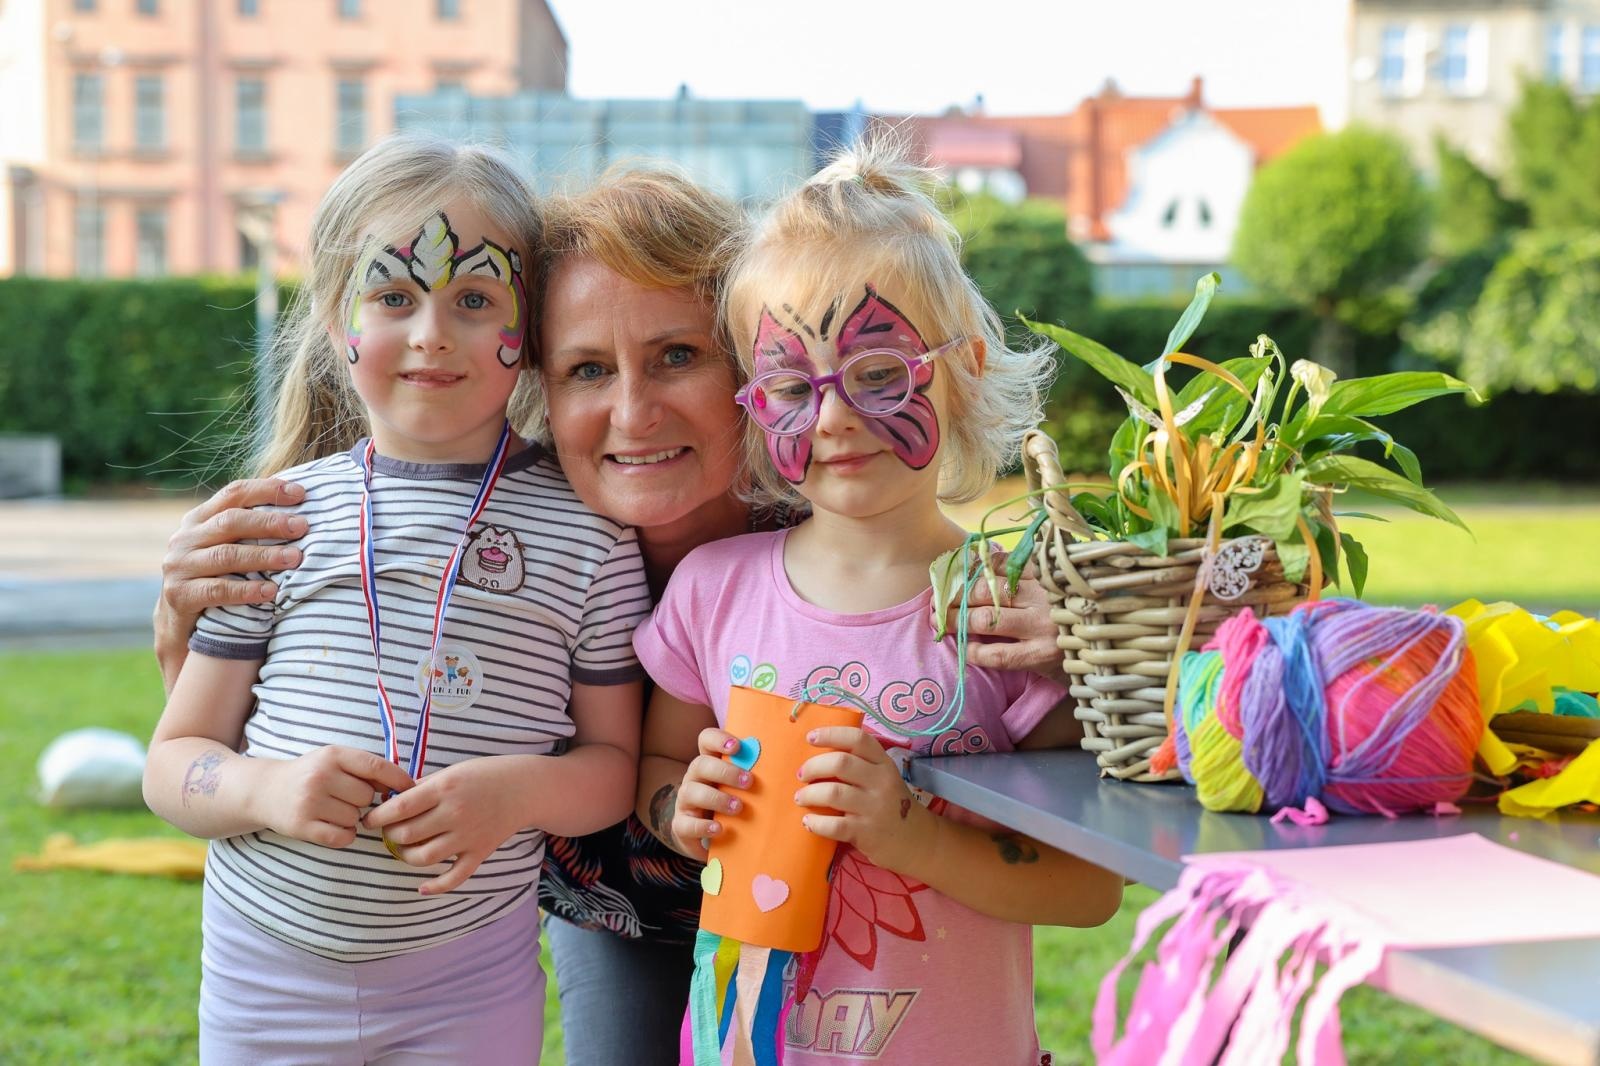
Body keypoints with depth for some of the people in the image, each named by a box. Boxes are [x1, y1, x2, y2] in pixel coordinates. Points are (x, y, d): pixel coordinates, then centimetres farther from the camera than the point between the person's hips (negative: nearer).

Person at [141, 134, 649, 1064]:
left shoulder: (585, 530, -5)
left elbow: (616, 761, 1)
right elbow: (174, 762, 3)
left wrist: (520, 792, -19)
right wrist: (266, 788, -18)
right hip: (265, 969, 1)